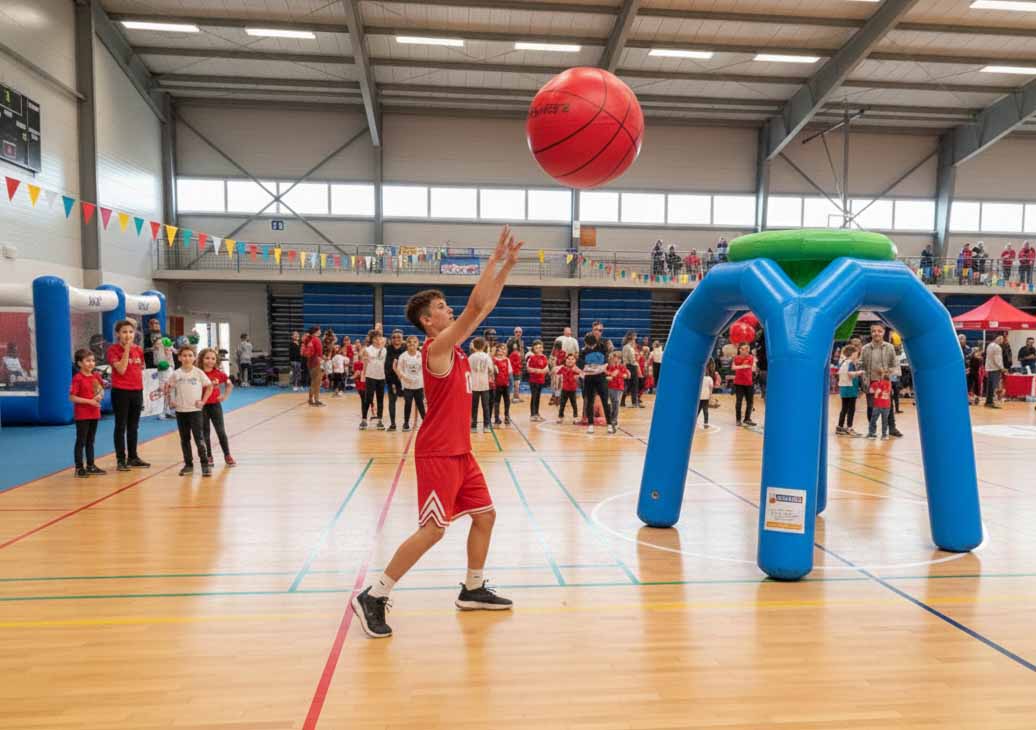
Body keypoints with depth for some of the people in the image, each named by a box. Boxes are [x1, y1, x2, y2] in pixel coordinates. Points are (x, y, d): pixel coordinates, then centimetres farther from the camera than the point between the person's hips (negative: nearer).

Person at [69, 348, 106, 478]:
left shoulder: (96, 376, 6)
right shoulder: (77, 378, -13)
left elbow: (101, 390, 17)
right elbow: (72, 397, -15)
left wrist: (100, 396, -6)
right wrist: (89, 401, -21)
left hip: (94, 413, 6)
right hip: (82, 415, -6)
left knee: (90, 441, 14)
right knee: (81, 441, 0)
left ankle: (90, 466, 22)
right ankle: (79, 468, 6)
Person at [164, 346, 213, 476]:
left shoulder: (198, 372, -4)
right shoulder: (176, 373, 1)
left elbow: (209, 386, 2)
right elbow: (168, 387, 12)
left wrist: (203, 401, -4)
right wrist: (171, 400, 0)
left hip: (195, 410, -3)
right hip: (180, 411, 3)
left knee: (199, 438, -7)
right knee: (184, 439, 9)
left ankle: (205, 464, -1)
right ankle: (188, 465, 18)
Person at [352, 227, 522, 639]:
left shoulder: (454, 344, 10)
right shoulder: (437, 347, -15)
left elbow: (485, 306, 14)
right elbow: (475, 306, -23)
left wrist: (507, 266, 9)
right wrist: (495, 258, -18)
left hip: (459, 451, 9)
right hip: (438, 454, -9)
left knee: (485, 515, 13)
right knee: (433, 530, -8)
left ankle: (472, 590, 26)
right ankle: (372, 597, 3)